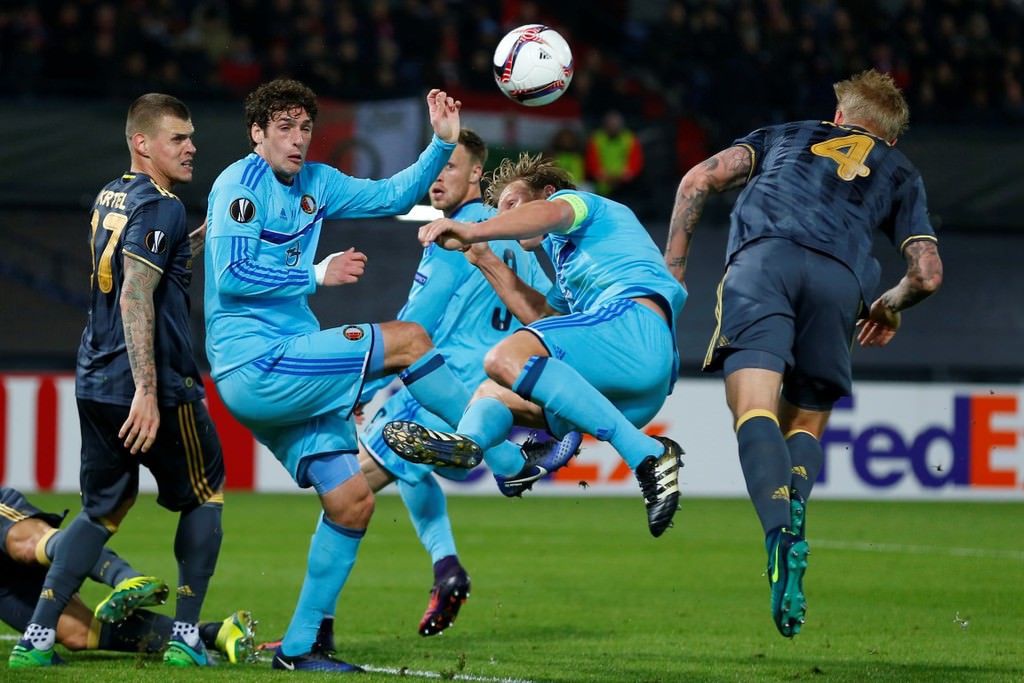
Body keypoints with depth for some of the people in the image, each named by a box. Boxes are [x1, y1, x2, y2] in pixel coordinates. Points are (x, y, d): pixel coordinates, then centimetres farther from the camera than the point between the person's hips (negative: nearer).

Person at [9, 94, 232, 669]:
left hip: (96, 384, 8)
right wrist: (147, 391, -28)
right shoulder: (161, 207, -14)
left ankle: (36, 638, 6)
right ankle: (186, 637, 9)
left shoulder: (109, 199, 14)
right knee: (205, 495, 12)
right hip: (156, 386, -8)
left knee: (103, 509, 16)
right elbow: (136, 297, -24)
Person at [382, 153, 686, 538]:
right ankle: (467, 441, -28)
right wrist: (483, 257, 41)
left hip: (635, 320, -9)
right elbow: (538, 314, 36)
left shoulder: (577, 202, 16)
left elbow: (551, 214, -8)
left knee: (506, 359, -27)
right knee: (493, 392, 11)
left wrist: (471, 231, -23)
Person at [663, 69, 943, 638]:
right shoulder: (901, 174, 33)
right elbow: (927, 275, 22)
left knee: (755, 410, -15)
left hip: (761, 256, -1)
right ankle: (795, 499, -20)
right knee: (806, 424, 15)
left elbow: (700, 179, 20)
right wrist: (890, 304, 43)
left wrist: (673, 264, 24)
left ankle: (779, 527, -43)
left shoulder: (787, 135, 35)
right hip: (838, 277, 1)